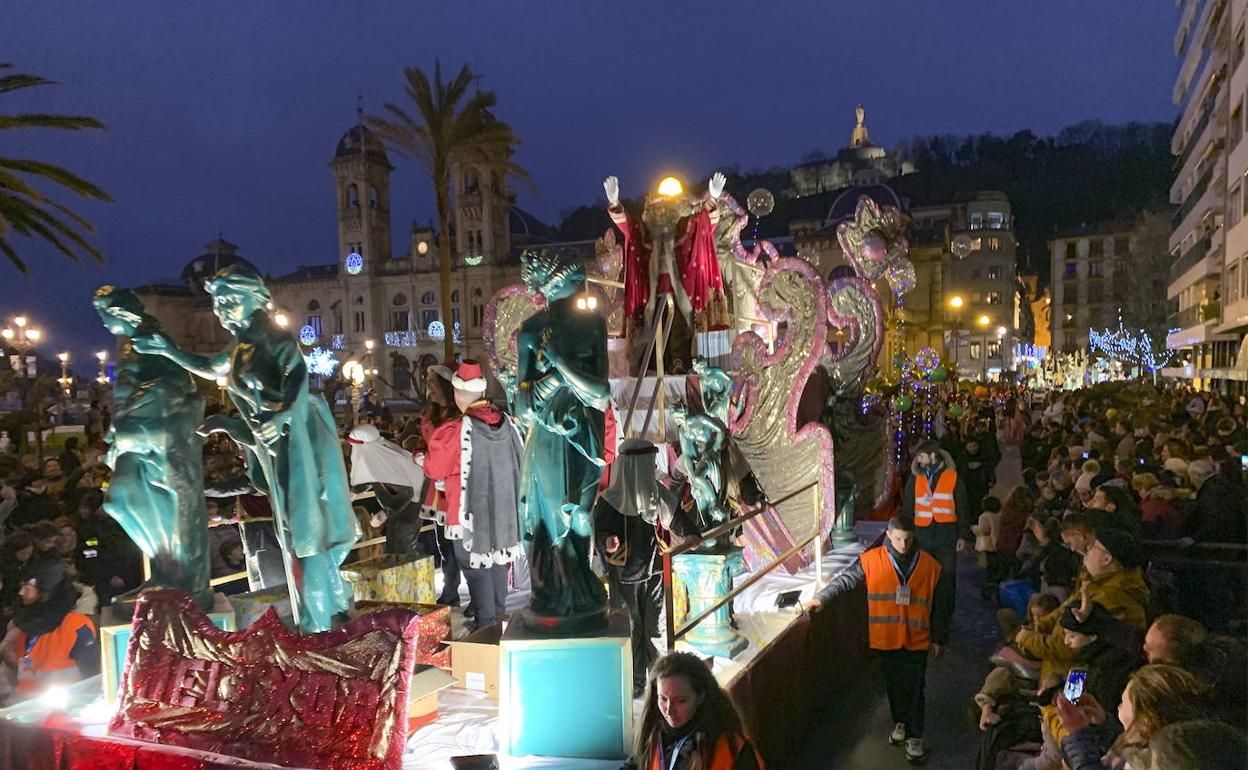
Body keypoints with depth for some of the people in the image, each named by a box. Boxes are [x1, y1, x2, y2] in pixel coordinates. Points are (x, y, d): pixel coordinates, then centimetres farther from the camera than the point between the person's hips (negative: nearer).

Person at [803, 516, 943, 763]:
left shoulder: (929, 565, -7)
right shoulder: (871, 560, -10)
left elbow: (936, 605, 1)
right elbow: (845, 580, -6)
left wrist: (937, 638, 6)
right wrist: (819, 598, -16)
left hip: (916, 640, -1)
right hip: (885, 639, 1)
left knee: (914, 690, 4)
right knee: (893, 685, 17)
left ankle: (914, 737, 18)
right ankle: (900, 723, 39)